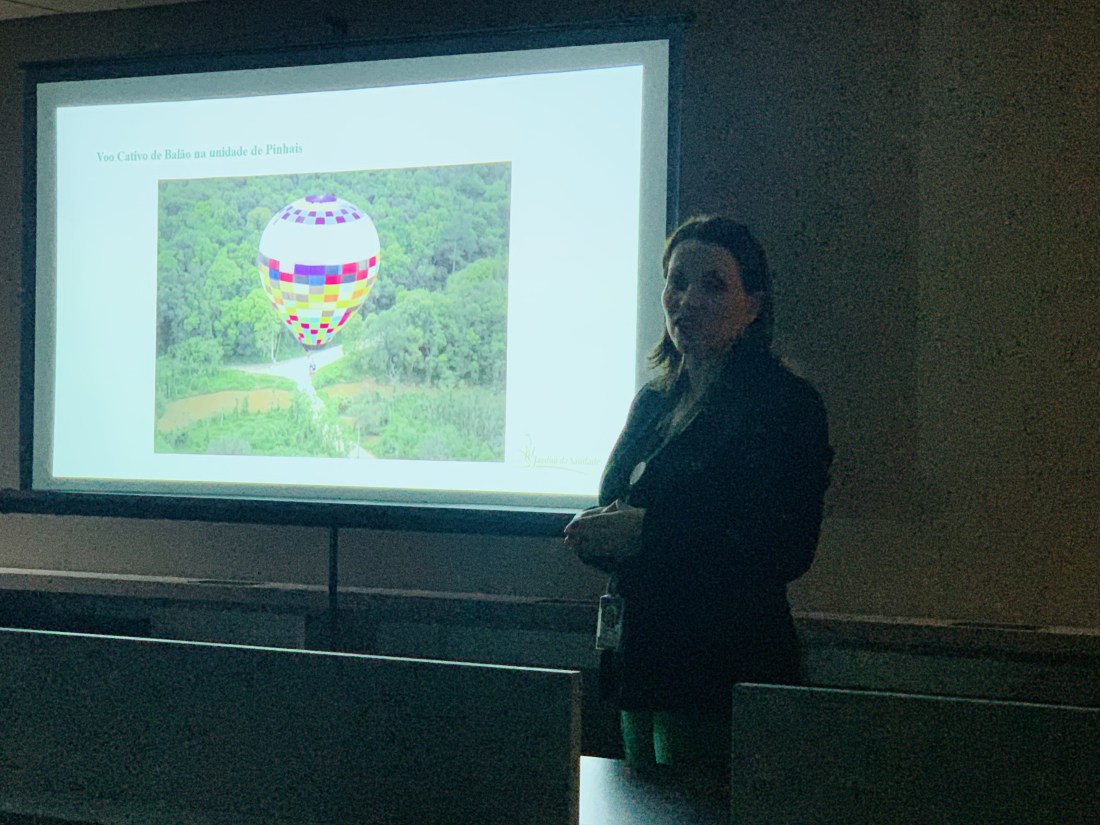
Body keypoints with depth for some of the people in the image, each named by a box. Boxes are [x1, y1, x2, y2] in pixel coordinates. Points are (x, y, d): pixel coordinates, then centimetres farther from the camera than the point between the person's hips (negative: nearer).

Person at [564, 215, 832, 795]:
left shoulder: (786, 404, -9)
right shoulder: (653, 401, 14)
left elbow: (786, 551, -17)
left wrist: (645, 531, -19)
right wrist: (598, 536, -5)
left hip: (723, 673, -7)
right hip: (639, 660, 7)